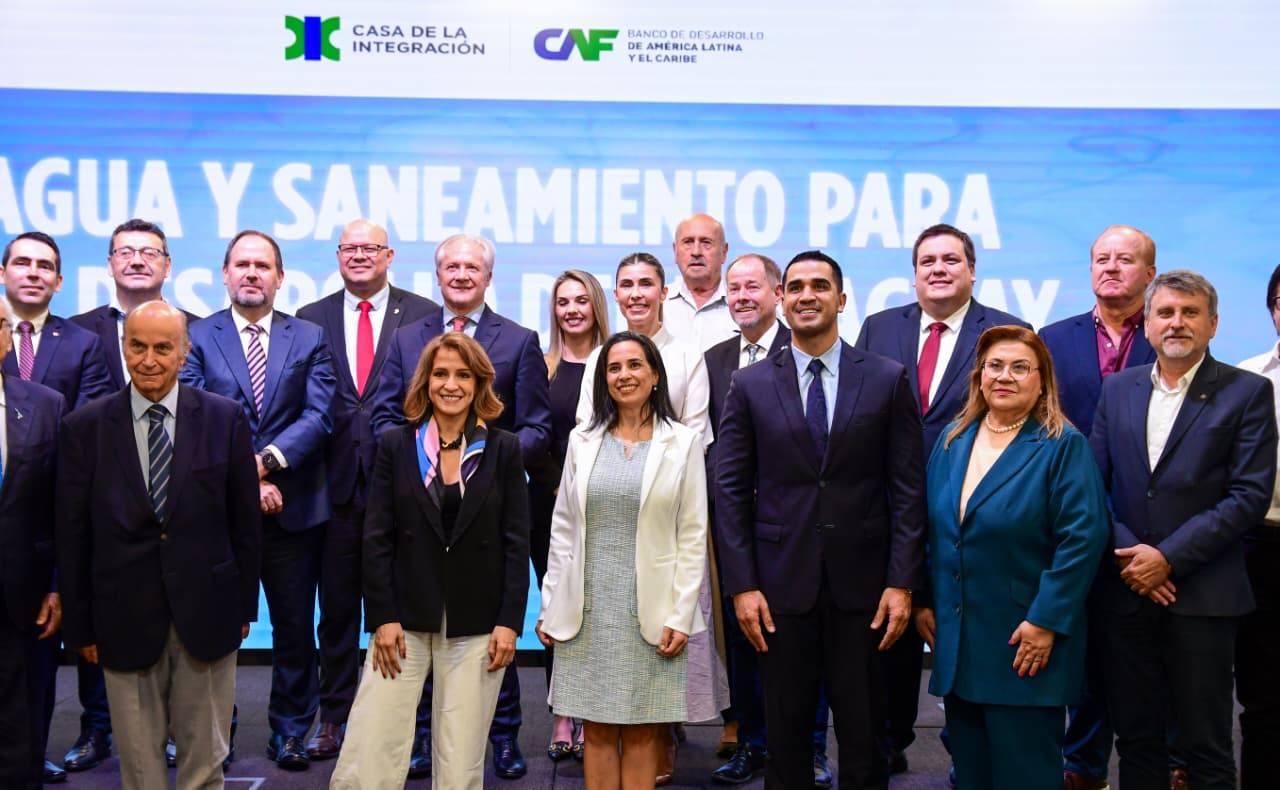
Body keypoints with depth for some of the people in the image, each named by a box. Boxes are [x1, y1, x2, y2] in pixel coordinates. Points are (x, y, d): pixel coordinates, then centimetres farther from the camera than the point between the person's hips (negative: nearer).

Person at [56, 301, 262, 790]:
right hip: (125, 617, 0)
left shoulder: (225, 418, -2)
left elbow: (245, 521, 2)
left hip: (207, 612, 0)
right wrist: (80, 625, 2)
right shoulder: (84, 427, -1)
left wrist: (245, 605, 4)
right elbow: (72, 534, 2)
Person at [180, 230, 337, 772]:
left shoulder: (310, 338, 6)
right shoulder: (198, 337, 2)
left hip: (293, 507, 1)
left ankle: (290, 732, 23)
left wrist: (266, 459, -17)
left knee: (295, 625, 9)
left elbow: (319, 415, -4)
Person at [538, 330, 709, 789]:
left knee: (642, 734, 5)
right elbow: (563, 529, 8)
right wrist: (550, 606, 4)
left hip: (652, 611, -2)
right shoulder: (583, 440, 7)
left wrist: (680, 616, -7)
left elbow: (693, 536, -2)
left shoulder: (683, 443, 0)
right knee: (598, 731, 7)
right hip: (588, 611, 2)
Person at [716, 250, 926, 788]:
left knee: (863, 733, 11)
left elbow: (908, 488, 0)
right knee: (785, 733, 12)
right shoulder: (750, 385, 2)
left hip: (861, 582, 0)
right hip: (781, 582, 1)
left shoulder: (888, 379, 1)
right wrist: (741, 585, -5)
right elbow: (731, 491, 1)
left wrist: (902, 582, -6)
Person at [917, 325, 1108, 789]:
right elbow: (931, 529, 13)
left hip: (1026, 645, -5)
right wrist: (924, 602, 8)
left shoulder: (1062, 446, -8)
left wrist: (1046, 621, -17)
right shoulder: (953, 440, 9)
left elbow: (1082, 539, -14)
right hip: (956, 642, 5)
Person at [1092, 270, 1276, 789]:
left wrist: (1168, 556, -14)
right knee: (1136, 737, 12)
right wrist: (1128, 553, -8)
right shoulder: (1118, 389, 9)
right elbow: (1095, 484, 7)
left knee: (1205, 745, 6)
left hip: (1201, 594, -3)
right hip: (1126, 590, 3)